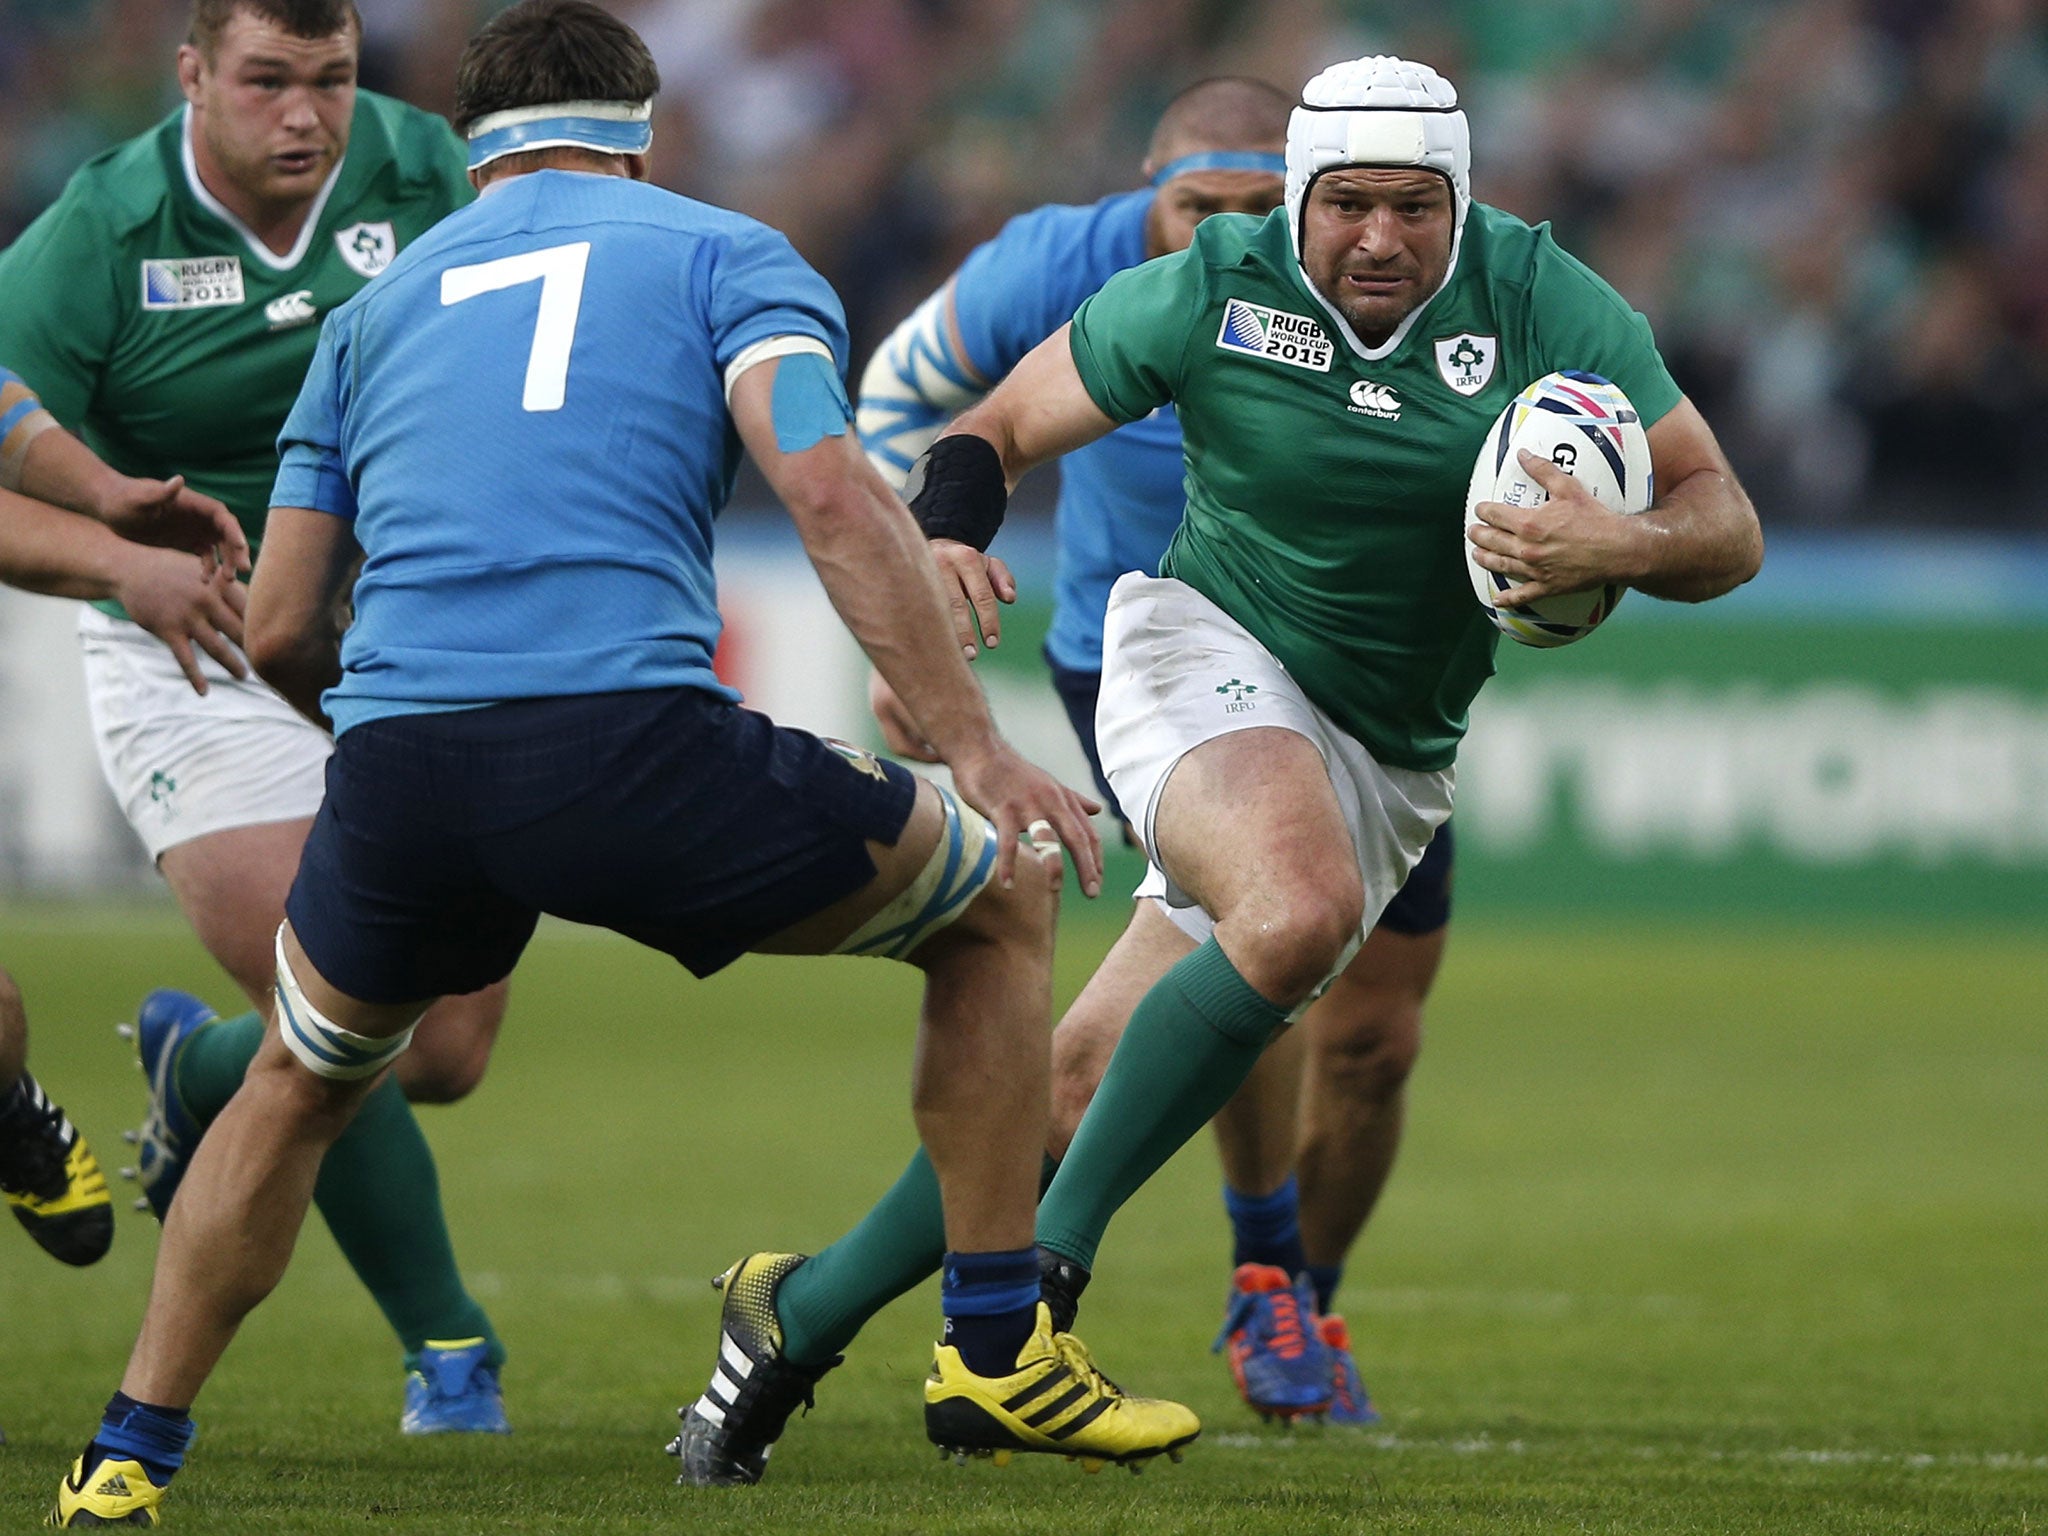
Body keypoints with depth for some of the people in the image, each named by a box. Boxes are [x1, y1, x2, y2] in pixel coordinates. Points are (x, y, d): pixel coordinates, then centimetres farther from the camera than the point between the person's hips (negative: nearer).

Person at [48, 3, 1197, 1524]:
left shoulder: (382, 302, 27)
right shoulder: (725, 255, 17)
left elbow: (280, 629, 24)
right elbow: (832, 496, -3)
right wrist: (976, 750, -5)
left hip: (395, 771, 4)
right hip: (631, 740, -4)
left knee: (302, 1082, 34)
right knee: (999, 897, 19)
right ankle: (998, 1354, 17)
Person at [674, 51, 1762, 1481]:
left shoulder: (1543, 304, -8)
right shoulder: (1213, 291, -9)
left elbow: (1727, 525, -8)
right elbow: (1000, 425, 2)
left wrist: (1618, 545, -30)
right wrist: (945, 542, -20)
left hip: (1387, 758, 3)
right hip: (1207, 652, -3)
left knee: (1086, 1092, -3)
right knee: (1301, 908, -36)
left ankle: (811, 1309, 12)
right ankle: (1052, 1257, -27)